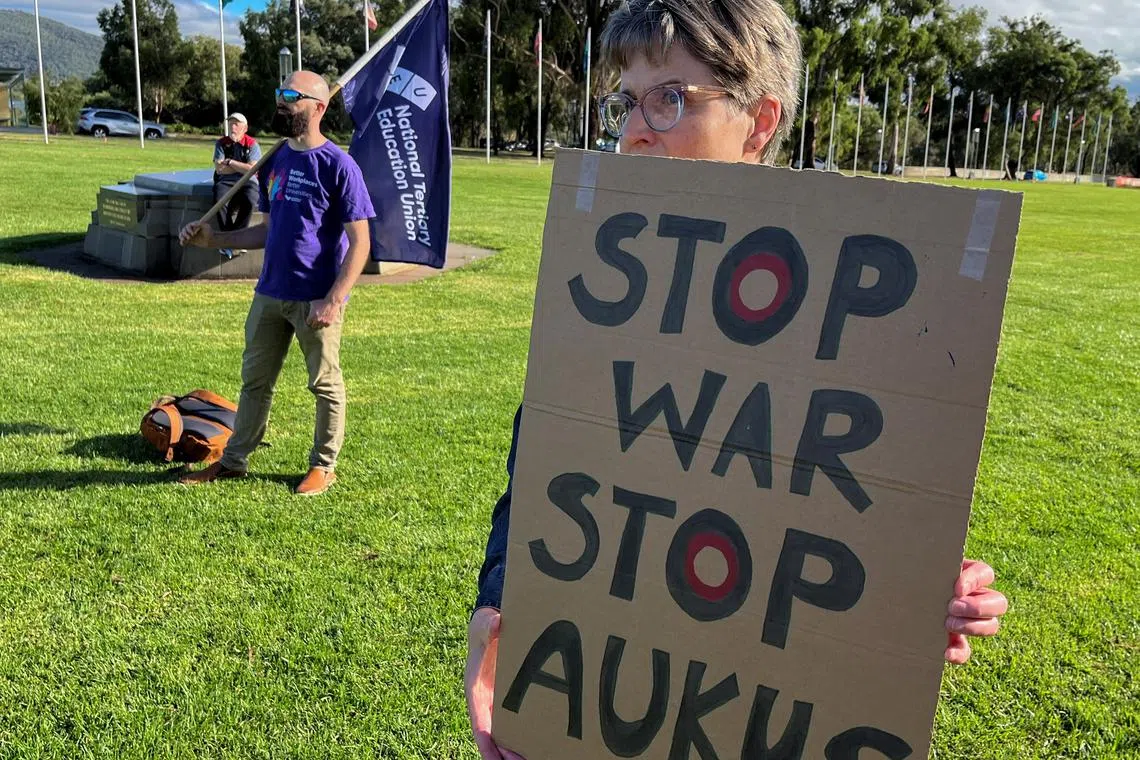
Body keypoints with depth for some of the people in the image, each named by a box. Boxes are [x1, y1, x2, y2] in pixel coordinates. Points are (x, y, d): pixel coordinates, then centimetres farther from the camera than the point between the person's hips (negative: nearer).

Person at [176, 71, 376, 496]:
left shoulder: (338, 166, -11)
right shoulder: (275, 163, 10)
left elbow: (359, 242, -13)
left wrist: (334, 300, -22)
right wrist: (213, 239, 8)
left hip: (317, 299, -7)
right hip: (270, 293, 7)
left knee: (325, 384, 8)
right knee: (255, 380, 15)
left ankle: (323, 465, 23)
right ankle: (234, 460, 28)